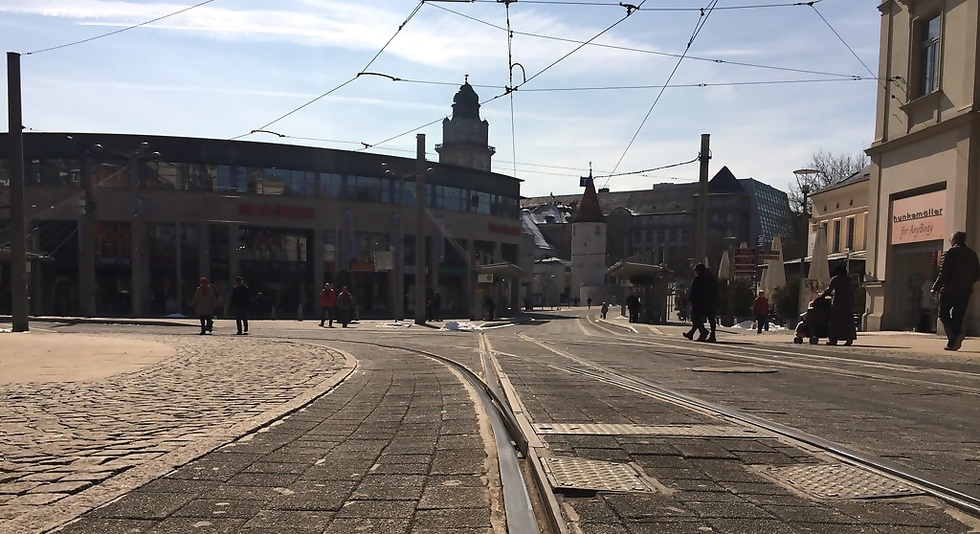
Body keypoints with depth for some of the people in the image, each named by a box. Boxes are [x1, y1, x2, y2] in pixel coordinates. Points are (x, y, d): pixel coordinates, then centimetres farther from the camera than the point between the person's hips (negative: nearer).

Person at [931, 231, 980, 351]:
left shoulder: (950, 252, -9)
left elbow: (944, 273, -14)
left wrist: (936, 288, -7)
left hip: (950, 290, -6)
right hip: (965, 291, 6)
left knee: (943, 314, 2)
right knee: (958, 316, 9)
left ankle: (955, 335, -19)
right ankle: (952, 343, 7)